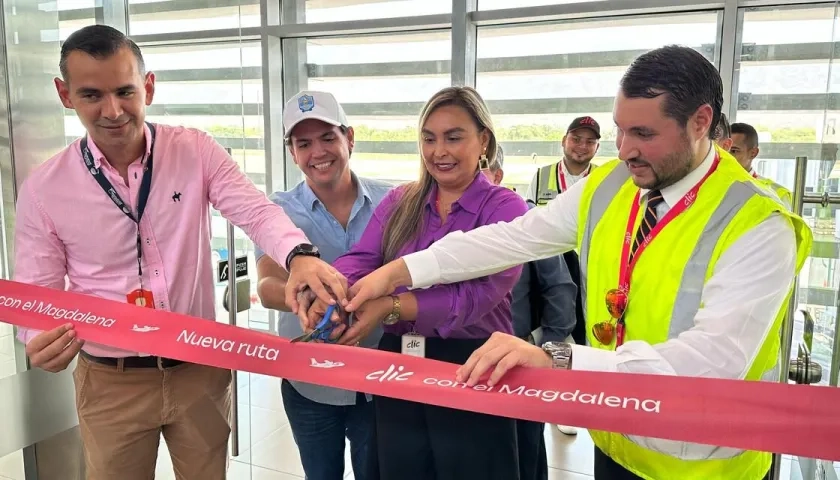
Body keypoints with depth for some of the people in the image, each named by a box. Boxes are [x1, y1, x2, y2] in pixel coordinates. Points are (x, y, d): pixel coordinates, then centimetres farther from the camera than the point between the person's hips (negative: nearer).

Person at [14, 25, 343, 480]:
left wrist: (298, 255, -41)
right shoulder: (43, 188, -6)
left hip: (200, 368, 1)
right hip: (111, 380, 0)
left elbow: (256, 211, -19)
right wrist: (42, 341, -24)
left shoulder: (196, 152, -7)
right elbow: (36, 295, -1)